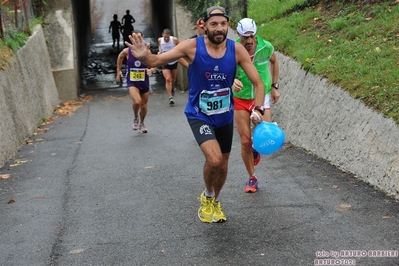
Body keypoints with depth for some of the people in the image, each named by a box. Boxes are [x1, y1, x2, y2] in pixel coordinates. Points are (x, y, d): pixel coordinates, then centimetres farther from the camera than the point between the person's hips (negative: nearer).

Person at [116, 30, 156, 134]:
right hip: (132, 82, -2)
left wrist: (151, 70, -25)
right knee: (137, 102, -26)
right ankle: (136, 119, 6)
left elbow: (154, 65, -2)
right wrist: (118, 70, 16)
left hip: (144, 82, 2)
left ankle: (141, 123, 42)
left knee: (143, 105, 13)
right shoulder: (127, 51, -8)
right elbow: (120, 57, 15)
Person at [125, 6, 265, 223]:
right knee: (214, 159, -25)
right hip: (199, 115, -3)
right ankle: (207, 197, 9)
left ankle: (215, 202, 47)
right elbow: (157, 60, -18)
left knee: (222, 165, 16)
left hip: (225, 116, 4)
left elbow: (257, 83, -8)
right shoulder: (192, 46, -19)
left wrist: (258, 110, -25)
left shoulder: (237, 50, -13)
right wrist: (144, 57, -42)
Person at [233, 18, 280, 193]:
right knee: (245, 142, 1)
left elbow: (274, 61, 10)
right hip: (240, 99, 0)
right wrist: (232, 80, -42)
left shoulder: (266, 47, -11)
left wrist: (274, 86, 9)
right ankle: (252, 178, 22)